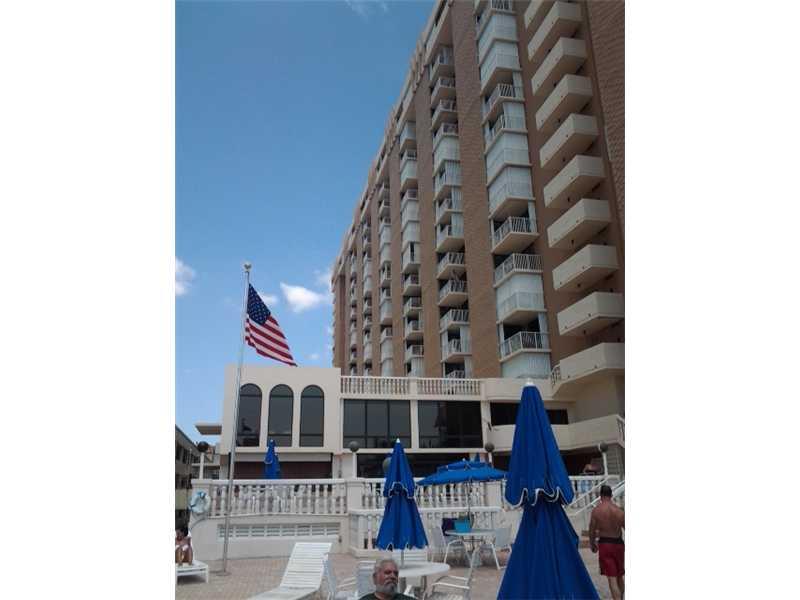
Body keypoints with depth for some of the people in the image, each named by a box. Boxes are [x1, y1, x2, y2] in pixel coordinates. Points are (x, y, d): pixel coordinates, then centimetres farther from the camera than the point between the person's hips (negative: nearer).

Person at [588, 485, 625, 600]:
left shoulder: (596, 511, -10)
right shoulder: (619, 511, -7)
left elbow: (592, 530, -4)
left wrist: (592, 544, 13)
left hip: (605, 544, -2)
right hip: (618, 543, 3)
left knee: (612, 578, 1)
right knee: (621, 575, 23)